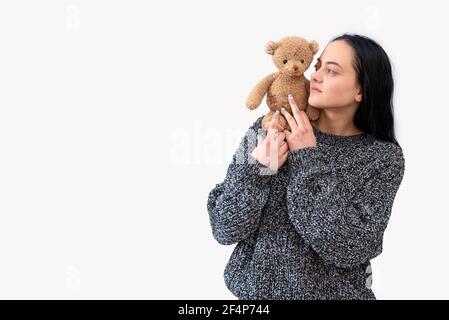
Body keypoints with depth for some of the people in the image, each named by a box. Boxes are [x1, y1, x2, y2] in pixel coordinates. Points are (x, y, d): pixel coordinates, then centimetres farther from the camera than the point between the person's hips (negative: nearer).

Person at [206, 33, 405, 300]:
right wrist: (257, 168, -27)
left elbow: (347, 250, -21)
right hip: (256, 288, 1)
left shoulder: (384, 157, -11)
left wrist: (309, 158, -21)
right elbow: (225, 229, -12)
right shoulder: (268, 130, -10)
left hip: (333, 292, -1)